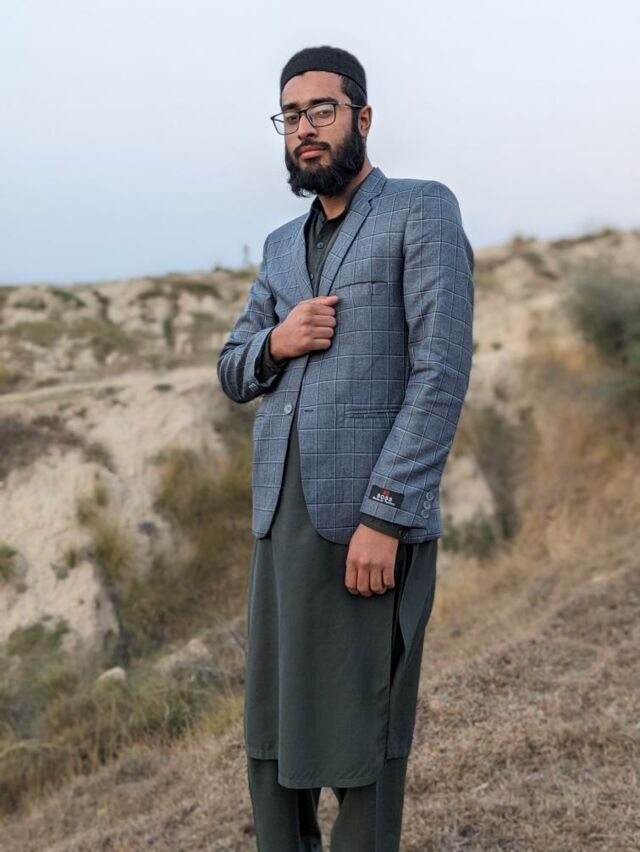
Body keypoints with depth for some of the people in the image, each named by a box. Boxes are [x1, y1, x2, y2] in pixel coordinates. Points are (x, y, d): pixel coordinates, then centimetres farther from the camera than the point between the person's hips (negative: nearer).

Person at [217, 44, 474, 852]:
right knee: (271, 739, 13)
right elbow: (234, 371, 21)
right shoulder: (282, 245, 18)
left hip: (370, 520, -7)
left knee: (359, 746, 1)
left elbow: (442, 372, -12)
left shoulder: (422, 211, -3)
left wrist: (384, 518, -19)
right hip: (280, 521, 7)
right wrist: (276, 342, -3)